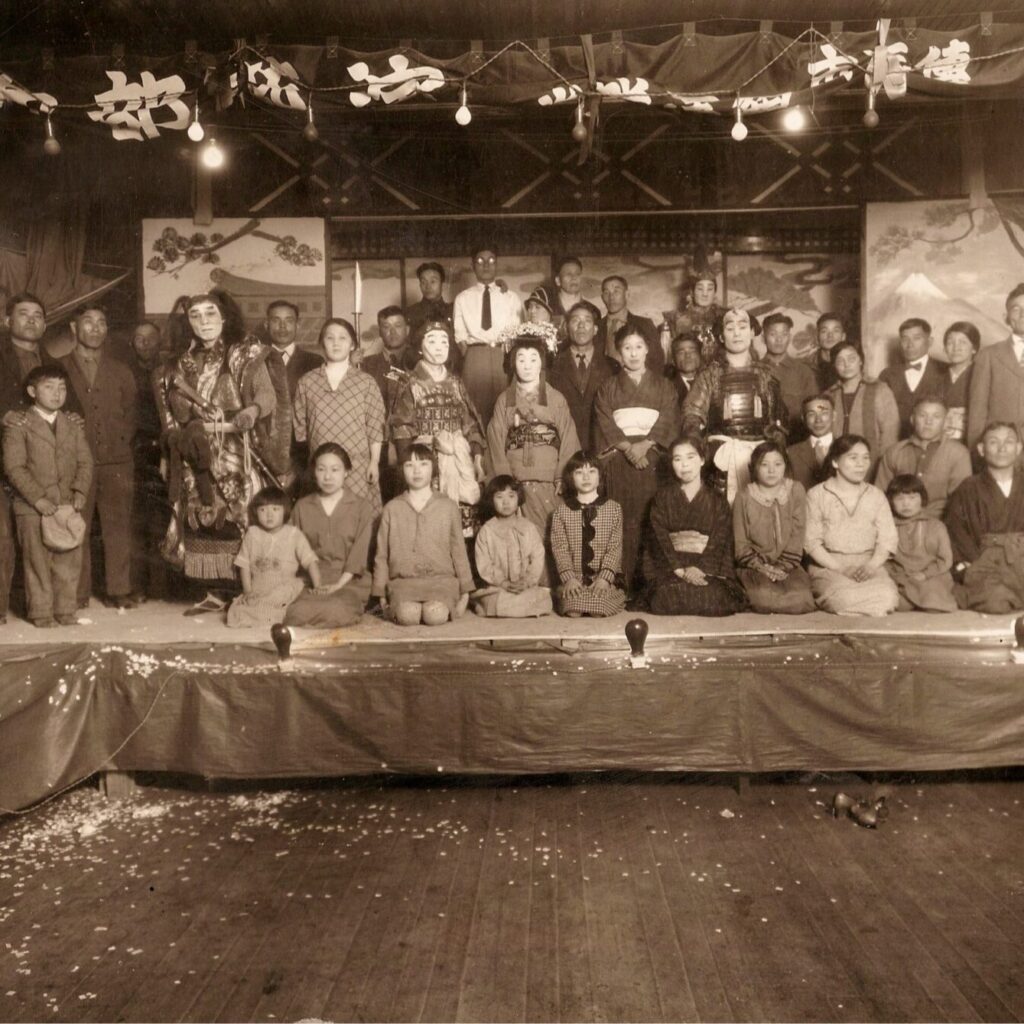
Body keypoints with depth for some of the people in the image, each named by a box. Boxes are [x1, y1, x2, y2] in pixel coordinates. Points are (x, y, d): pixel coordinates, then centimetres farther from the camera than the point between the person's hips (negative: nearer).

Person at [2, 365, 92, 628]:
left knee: (69, 562, 5)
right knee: (38, 563, 1)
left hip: (68, 506, 4)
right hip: (32, 508, -3)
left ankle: (66, 611, 14)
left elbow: (85, 462, 7)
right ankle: (41, 614, 10)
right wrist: (38, 498, -16)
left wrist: (80, 492, -8)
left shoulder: (73, 426, 13)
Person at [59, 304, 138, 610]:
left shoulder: (121, 371, 16)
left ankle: (119, 591, 4)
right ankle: (78, 594, 3)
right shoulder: (60, 369, 8)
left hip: (117, 461, 2)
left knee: (118, 527, -1)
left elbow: (132, 413, 15)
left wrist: (122, 441, 3)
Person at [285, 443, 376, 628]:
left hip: (349, 581, -1)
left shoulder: (361, 507, 6)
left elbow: (360, 551, -2)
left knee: (336, 612, -34)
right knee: (297, 612, -31)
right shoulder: (302, 506, 15)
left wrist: (339, 583, -13)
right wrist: (313, 582, -4)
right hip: (312, 581, 2)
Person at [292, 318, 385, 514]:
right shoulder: (307, 382, 7)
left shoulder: (366, 382, 3)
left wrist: (374, 462, -2)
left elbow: (375, 426, 2)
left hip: (358, 465, -1)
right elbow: (299, 425, 11)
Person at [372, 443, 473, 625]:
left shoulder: (448, 506, 11)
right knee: (408, 615, -32)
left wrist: (465, 591, 9)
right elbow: (381, 554, 14)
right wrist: (382, 594, 10)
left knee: (435, 615, -31)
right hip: (403, 580, 0)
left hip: (441, 578, 0)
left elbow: (459, 550, 12)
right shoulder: (392, 508, 12)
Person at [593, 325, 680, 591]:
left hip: (652, 458, 0)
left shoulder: (663, 386, 14)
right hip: (618, 460, 0)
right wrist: (627, 447, -14)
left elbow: (668, 420, 2)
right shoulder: (607, 388, 13)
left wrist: (645, 444, -13)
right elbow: (605, 423, 1)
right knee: (625, 521, -6)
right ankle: (626, 583, -6)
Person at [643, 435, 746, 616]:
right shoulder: (662, 498, 11)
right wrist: (680, 569, -16)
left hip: (708, 566, 1)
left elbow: (719, 542, 0)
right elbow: (660, 538, -1)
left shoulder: (716, 501, 12)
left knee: (714, 597, -31)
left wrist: (699, 568, -18)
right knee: (670, 598, -33)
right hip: (668, 567, -1)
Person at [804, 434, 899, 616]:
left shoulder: (876, 496, 17)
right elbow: (812, 541, -2)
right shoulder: (817, 495, 7)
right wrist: (838, 568, -15)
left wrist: (872, 565, -14)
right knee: (843, 597, -35)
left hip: (869, 565, 3)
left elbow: (887, 539, 7)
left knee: (887, 596, -30)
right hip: (827, 565, -3)